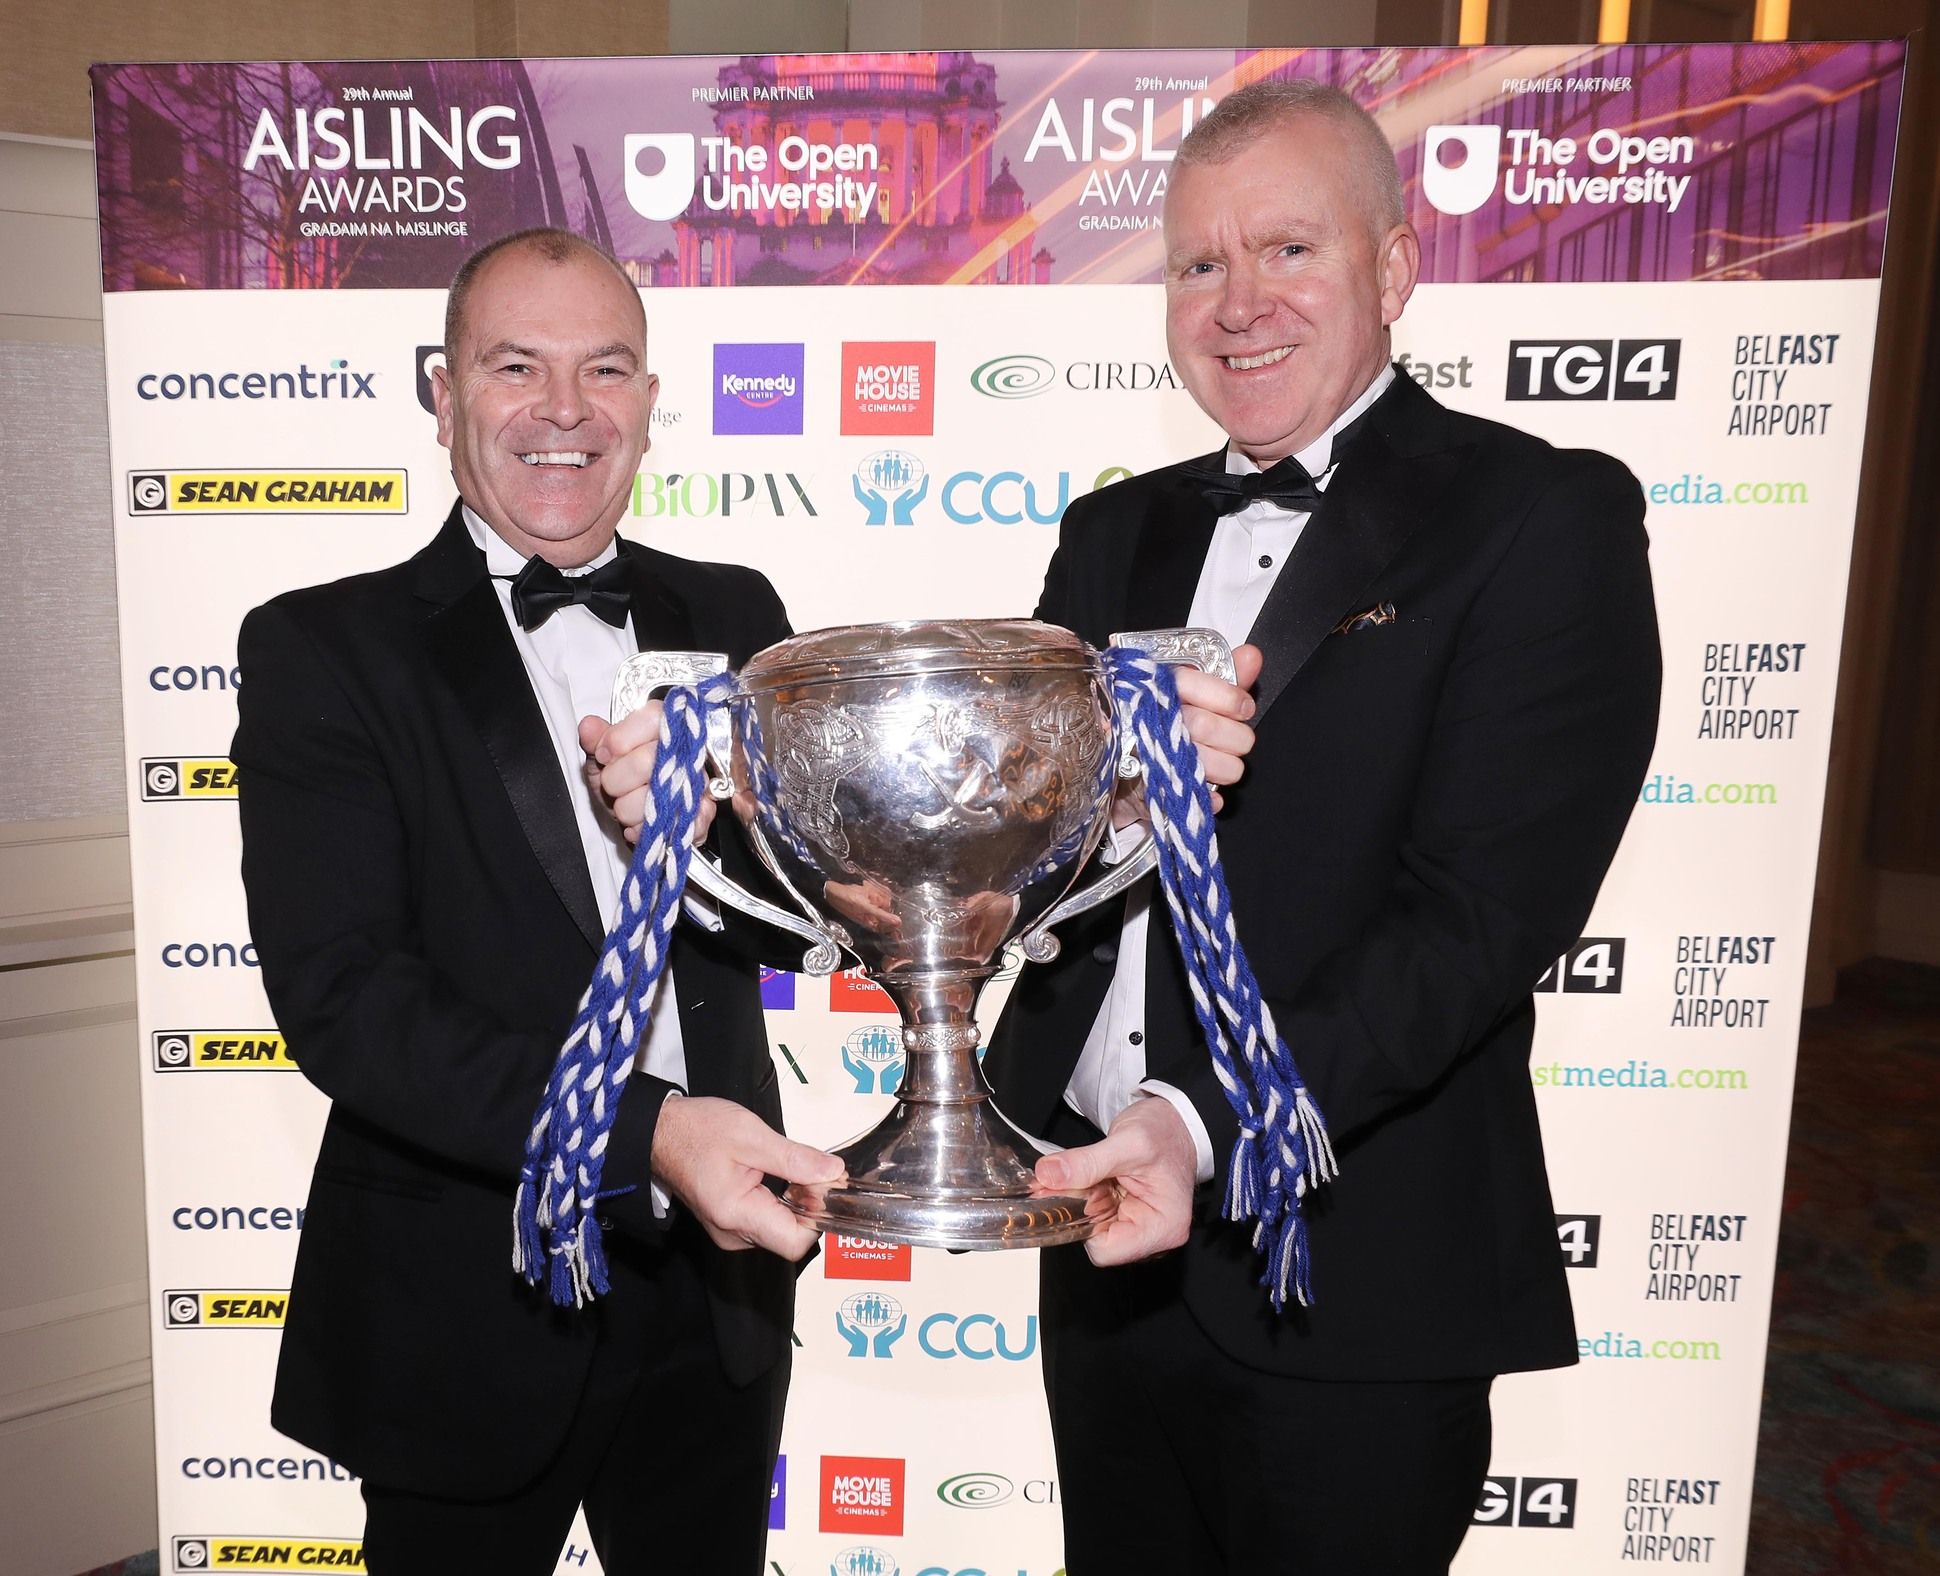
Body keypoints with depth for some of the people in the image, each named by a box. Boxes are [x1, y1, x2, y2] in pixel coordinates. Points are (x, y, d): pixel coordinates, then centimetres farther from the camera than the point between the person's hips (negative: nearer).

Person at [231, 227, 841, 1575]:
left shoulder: (732, 616, 2)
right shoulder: (324, 650, -9)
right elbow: (339, 995, -17)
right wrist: (645, 1132, -28)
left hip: (715, 1288, 4)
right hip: (465, 1311, -3)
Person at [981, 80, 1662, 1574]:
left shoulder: (1546, 515, -9)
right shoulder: (1117, 531, 9)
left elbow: (1479, 910, -18)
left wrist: (1205, 1120, -29)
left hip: (1353, 1277, -5)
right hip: (1103, 1233, 6)